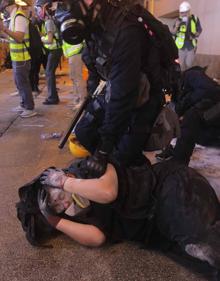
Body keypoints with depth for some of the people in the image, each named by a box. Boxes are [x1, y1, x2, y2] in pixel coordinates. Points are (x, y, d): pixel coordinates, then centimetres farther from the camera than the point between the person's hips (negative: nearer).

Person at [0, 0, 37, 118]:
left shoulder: (19, 17, -17)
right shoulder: (15, 15, 12)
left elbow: (19, 37, -29)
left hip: (21, 58, -10)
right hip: (17, 57, 10)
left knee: (23, 83, -2)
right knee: (19, 82, 18)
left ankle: (30, 108, 7)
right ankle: (23, 105, 31)